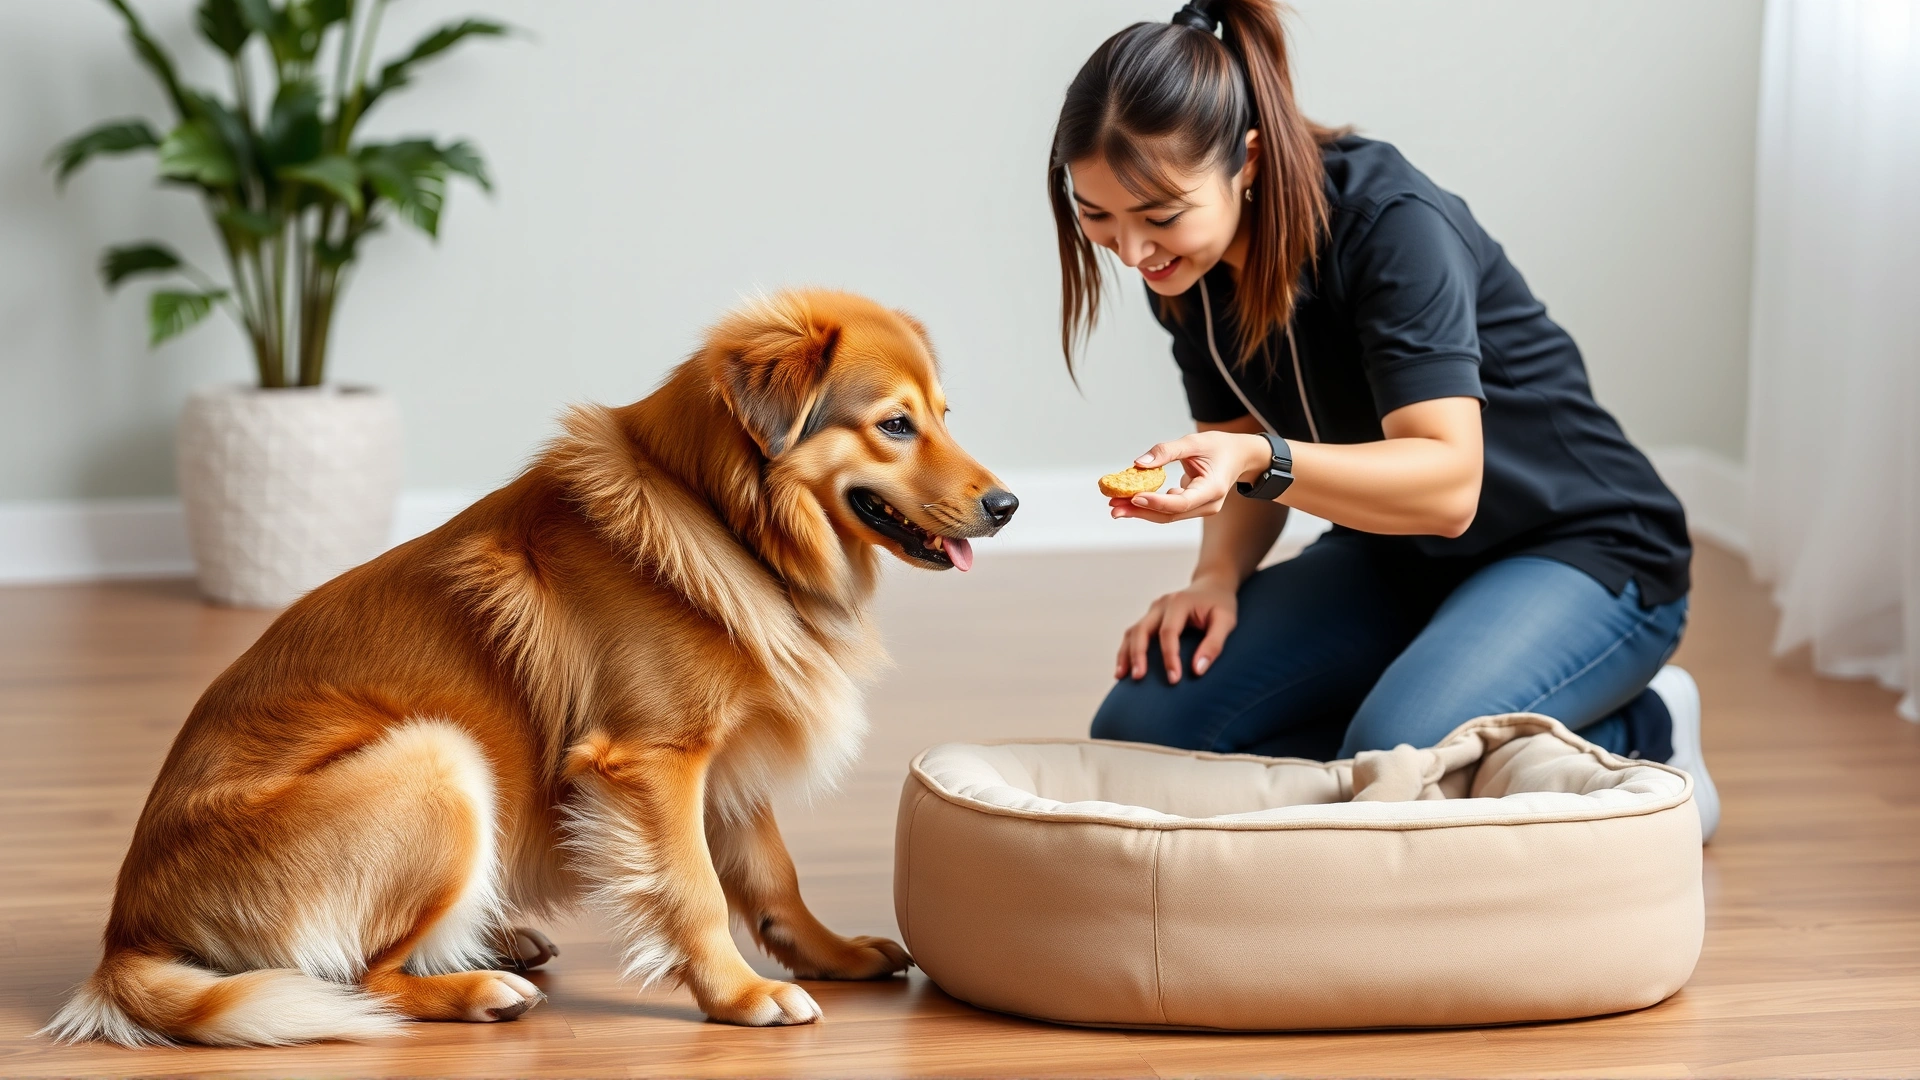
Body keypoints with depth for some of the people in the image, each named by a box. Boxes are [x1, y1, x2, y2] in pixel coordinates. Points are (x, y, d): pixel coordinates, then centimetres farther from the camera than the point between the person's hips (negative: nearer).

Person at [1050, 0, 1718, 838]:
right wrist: (1217, 576, -14)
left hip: (1580, 552, -7)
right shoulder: (1186, 266, -6)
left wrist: (1260, 465, -48)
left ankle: (1638, 734, -5)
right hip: (1394, 562, 7)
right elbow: (1243, 451, 7)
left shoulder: (1391, 224, -27)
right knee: (1140, 730, -11)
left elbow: (1448, 486, -33)